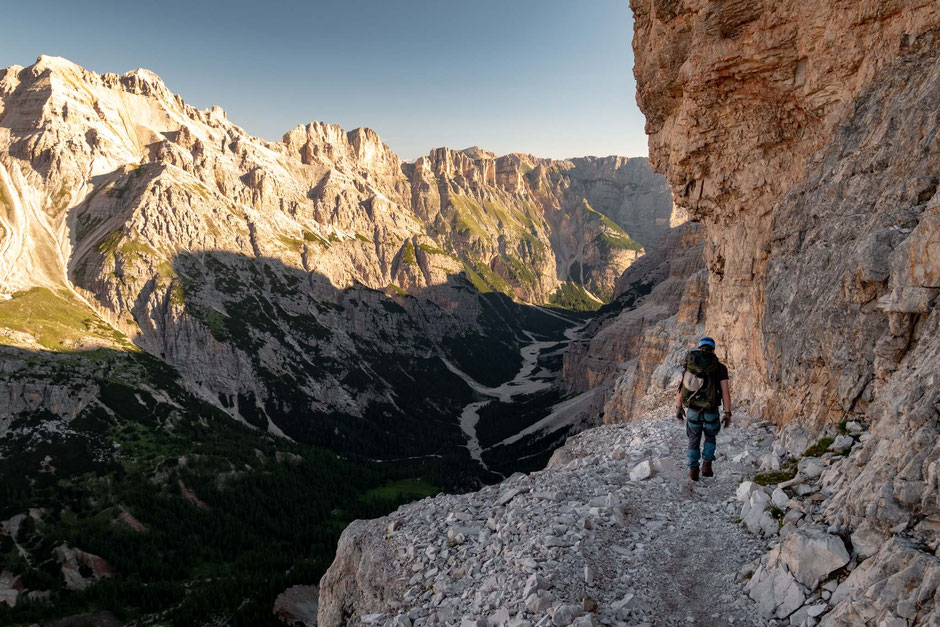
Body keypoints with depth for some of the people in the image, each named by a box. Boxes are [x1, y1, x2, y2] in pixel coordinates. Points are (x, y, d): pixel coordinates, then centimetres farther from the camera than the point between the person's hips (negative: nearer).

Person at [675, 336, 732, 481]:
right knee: (710, 437, 25)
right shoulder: (720, 368, -5)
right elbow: (726, 392, -9)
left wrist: (678, 408, 10)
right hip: (711, 412, -1)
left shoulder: (690, 365, 1)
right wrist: (728, 413, -2)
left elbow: (680, 388, 1)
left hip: (692, 410, 1)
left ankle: (693, 469, 13)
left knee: (694, 439, 20)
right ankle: (706, 465, 14)